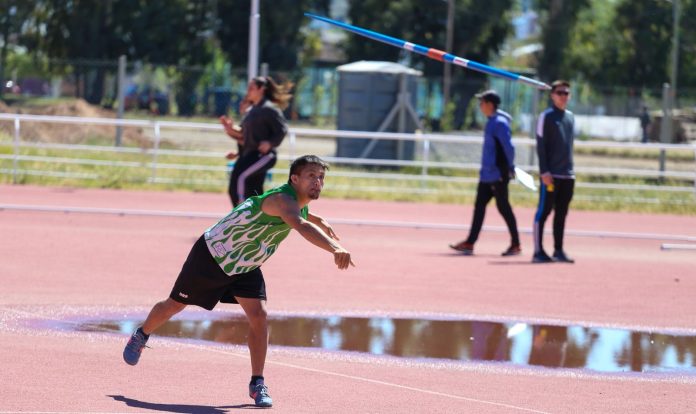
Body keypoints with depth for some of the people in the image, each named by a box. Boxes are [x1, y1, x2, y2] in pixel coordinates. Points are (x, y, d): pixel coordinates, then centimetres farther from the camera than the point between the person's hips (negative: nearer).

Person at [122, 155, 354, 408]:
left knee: (258, 316, -13)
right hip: (211, 257, -7)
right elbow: (301, 226, -60)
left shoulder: (300, 206, -7)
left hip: (245, 267, 7)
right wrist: (335, 249, -72)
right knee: (174, 305, 14)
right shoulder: (281, 199, -37)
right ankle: (141, 336, 44)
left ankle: (257, 384, -5)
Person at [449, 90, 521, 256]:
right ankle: (469, 243, 9)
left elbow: (508, 147, -20)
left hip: (498, 174, -10)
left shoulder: (499, 123, -16)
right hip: (487, 174, 10)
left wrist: (509, 169, -16)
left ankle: (515, 244, 6)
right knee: (479, 205, 8)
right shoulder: (492, 122, 13)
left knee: (503, 207, -2)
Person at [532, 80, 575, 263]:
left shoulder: (570, 117, 15)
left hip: (567, 176, 6)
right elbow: (541, 145, -8)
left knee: (561, 213, 8)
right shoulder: (546, 116, -4)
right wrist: (544, 171, -15)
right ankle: (538, 252, -2)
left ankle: (558, 251, 13)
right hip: (551, 175, -6)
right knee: (543, 211, -4)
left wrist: (570, 169, 16)